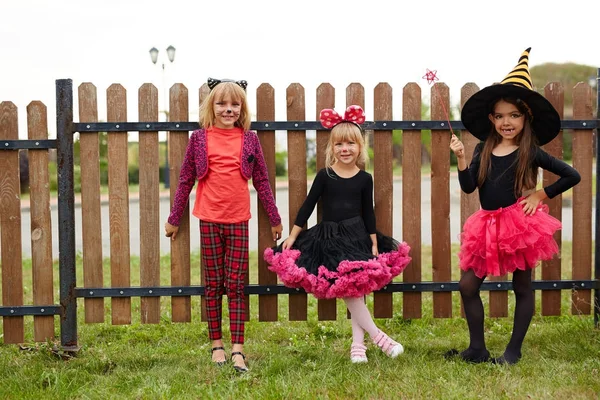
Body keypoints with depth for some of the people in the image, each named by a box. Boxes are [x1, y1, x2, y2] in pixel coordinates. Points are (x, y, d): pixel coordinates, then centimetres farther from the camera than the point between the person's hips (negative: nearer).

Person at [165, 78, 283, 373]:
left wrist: (275, 219, 12)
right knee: (213, 284, 7)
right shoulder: (200, 139, 2)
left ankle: (237, 349, 1)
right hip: (209, 219, 0)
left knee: (236, 285, 1)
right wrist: (174, 219, 10)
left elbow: (261, 181, 10)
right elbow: (185, 180, 8)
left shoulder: (249, 139, 5)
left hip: (238, 221, 0)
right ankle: (217, 345, 15)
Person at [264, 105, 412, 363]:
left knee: (356, 291, 3)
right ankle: (377, 336, -2)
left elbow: (368, 213, 7)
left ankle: (358, 344, 11)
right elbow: (308, 206, 2)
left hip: (357, 238, 1)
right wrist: (292, 237, 1)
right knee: (348, 292, -9)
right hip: (329, 239, -1)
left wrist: (374, 245, 6)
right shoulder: (325, 176, -3)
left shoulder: (364, 179, 1)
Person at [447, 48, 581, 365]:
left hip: (519, 223, -4)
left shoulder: (531, 152, -6)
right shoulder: (483, 150, 5)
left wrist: (541, 195, -5)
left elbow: (572, 176, -4)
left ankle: (514, 350, 17)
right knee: (468, 286, 1)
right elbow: (468, 186, -3)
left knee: (522, 287, 7)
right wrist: (460, 158, -14)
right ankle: (477, 349, 12)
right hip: (488, 224, 5)